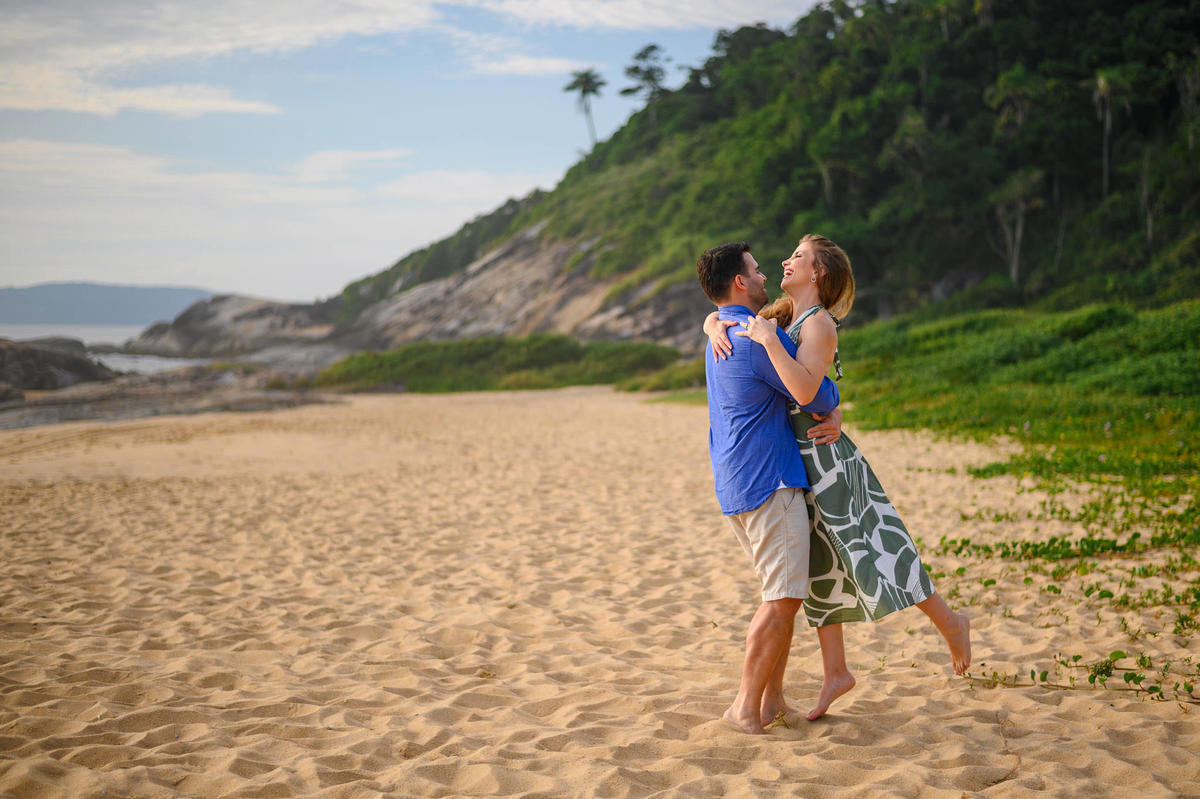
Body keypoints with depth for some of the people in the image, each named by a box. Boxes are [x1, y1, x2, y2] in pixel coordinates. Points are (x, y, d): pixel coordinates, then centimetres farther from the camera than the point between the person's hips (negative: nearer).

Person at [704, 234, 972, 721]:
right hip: (797, 461, 9)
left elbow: (803, 387, -27)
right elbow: (714, 318, 17)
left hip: (824, 455, -8)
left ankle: (949, 622, 9)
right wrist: (717, 327, -6)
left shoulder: (819, 324, -12)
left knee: (866, 550, -8)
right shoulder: (781, 316, 13)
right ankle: (836, 672, 16)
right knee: (816, 564, 10)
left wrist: (767, 339, -25)